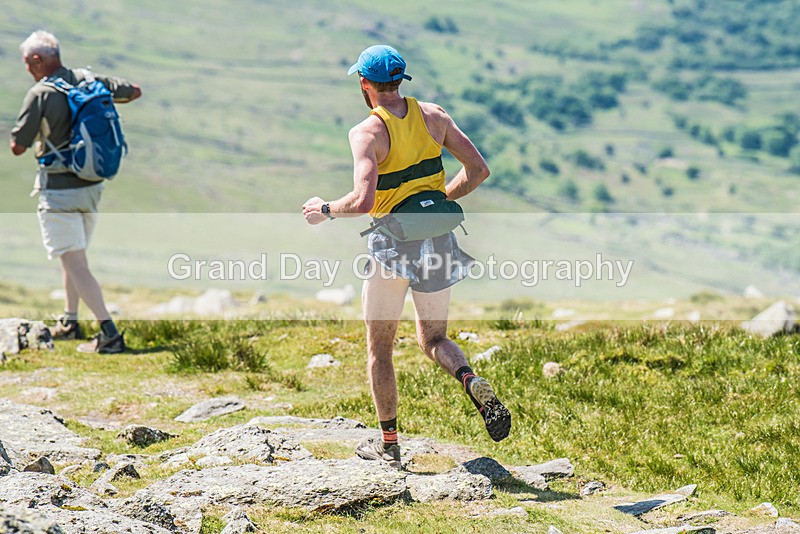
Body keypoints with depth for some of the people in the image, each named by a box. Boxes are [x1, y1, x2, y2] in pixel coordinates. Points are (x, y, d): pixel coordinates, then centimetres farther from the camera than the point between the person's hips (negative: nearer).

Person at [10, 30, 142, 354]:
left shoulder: (40, 95, -16)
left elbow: (17, 147, -12)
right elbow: (134, 91, 14)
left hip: (59, 191, -7)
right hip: (92, 187, 7)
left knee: (75, 263, -7)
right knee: (73, 257, 23)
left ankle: (109, 334, -15)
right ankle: (69, 323, 34)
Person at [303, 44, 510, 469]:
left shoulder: (368, 132, -15)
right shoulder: (433, 116, 1)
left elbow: (363, 202, -26)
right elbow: (478, 170, 1)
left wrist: (325, 211, -8)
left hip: (393, 244, -4)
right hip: (440, 240, 5)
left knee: (379, 346, 14)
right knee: (433, 339, 19)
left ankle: (388, 443, 19)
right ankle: (472, 382, -13)